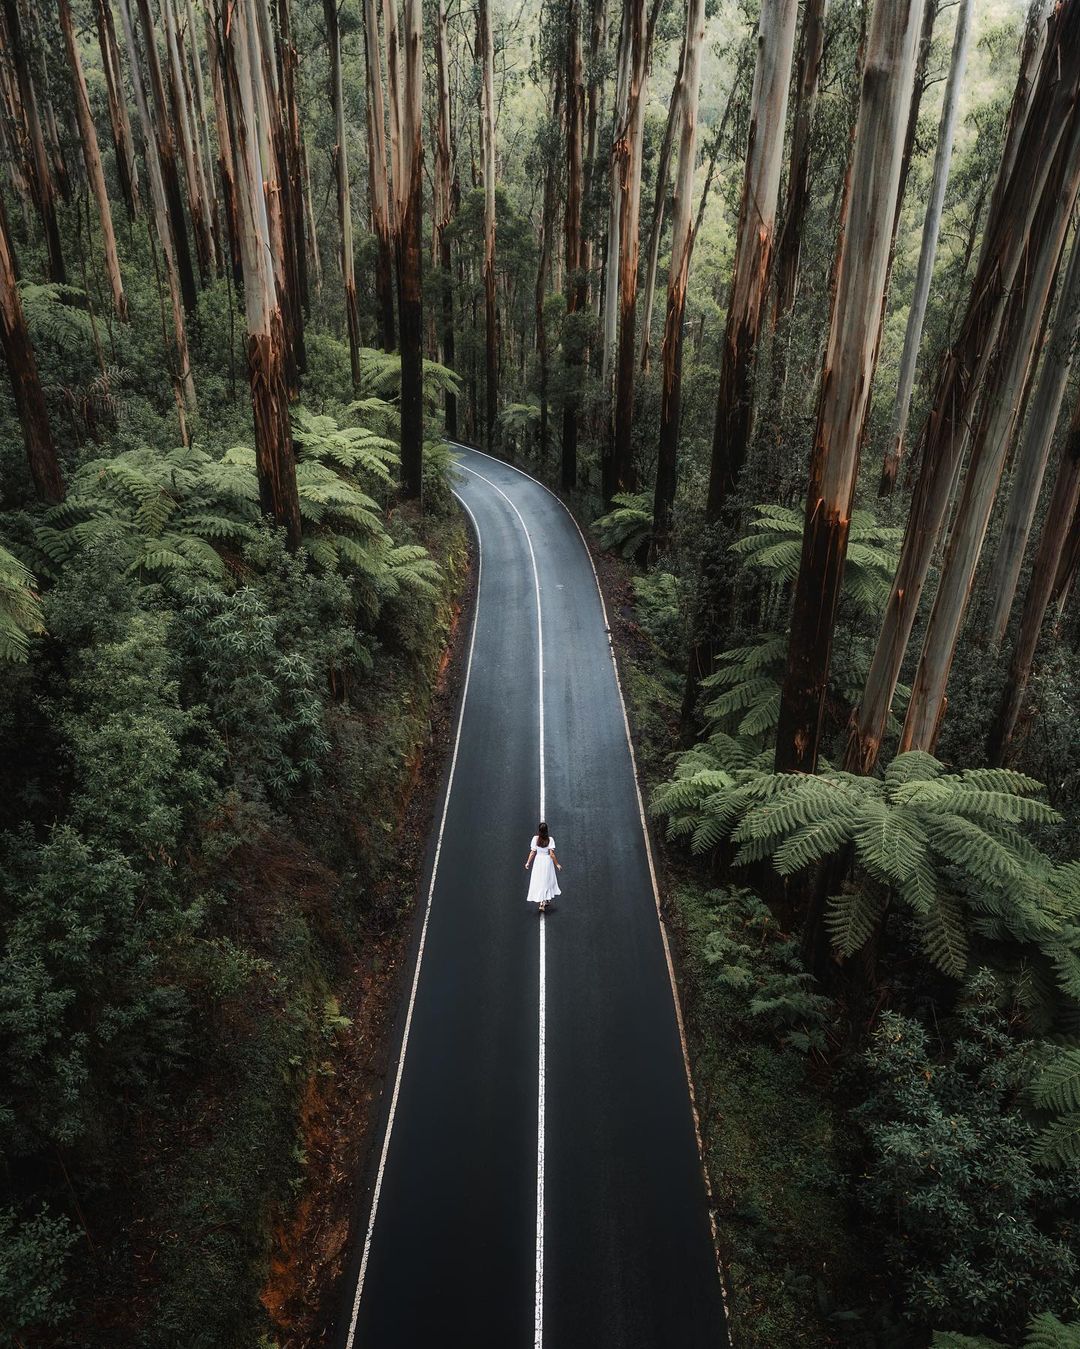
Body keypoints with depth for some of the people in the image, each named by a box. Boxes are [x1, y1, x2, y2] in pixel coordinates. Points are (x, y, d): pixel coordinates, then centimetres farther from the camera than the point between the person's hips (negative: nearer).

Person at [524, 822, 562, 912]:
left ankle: (540, 902, 11)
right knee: (547, 881, 12)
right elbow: (552, 854, -12)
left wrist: (528, 862, 5)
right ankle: (546, 901, 11)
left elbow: (532, 852, -5)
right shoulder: (550, 839, -11)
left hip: (538, 861, 1)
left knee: (537, 882, 10)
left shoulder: (535, 838, -7)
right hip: (547, 861, -1)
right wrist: (557, 864, -3)